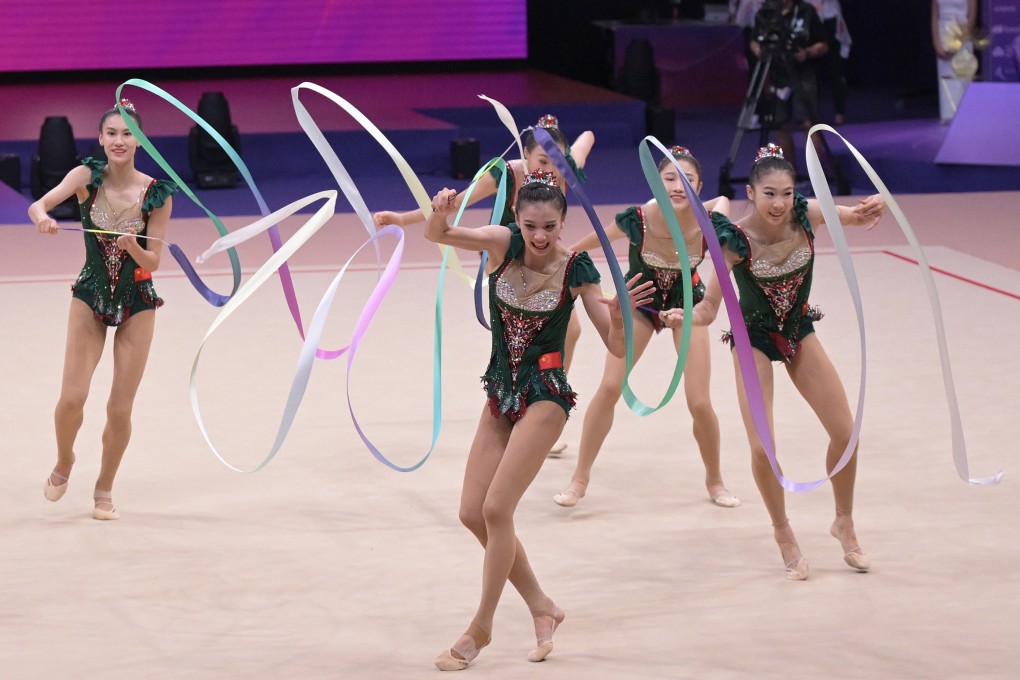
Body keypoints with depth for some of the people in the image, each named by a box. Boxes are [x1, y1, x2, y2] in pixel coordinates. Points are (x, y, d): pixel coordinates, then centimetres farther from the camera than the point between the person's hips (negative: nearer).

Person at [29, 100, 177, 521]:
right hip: (90, 298, 0)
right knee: (72, 396, -8)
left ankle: (104, 489, 22)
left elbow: (152, 262, -8)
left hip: (137, 304, 0)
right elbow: (38, 205, -26)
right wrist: (42, 218, -49)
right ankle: (64, 462, 24)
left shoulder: (157, 194, -11)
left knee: (120, 408, 1)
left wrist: (134, 247, -30)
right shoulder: (88, 176, -11)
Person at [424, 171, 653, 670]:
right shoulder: (503, 243, -9)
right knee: (472, 514, 5)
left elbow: (616, 347, -14)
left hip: (545, 396, -5)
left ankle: (481, 628, 7)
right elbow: (436, 235, -21)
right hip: (501, 393, 5)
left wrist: (618, 314, -35)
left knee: (496, 509, -10)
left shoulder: (575, 269, -15)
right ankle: (542, 607, 21)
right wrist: (441, 213, -43)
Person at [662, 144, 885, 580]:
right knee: (761, 447, -13)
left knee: (845, 433, 4)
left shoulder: (806, 216, -20)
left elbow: (861, 219, -4)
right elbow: (709, 309, -26)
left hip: (800, 330, 4)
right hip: (755, 337, -4)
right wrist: (682, 317, -48)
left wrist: (873, 210, -28)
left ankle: (844, 524, 28)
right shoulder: (736, 240, -29)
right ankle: (784, 534, 13)